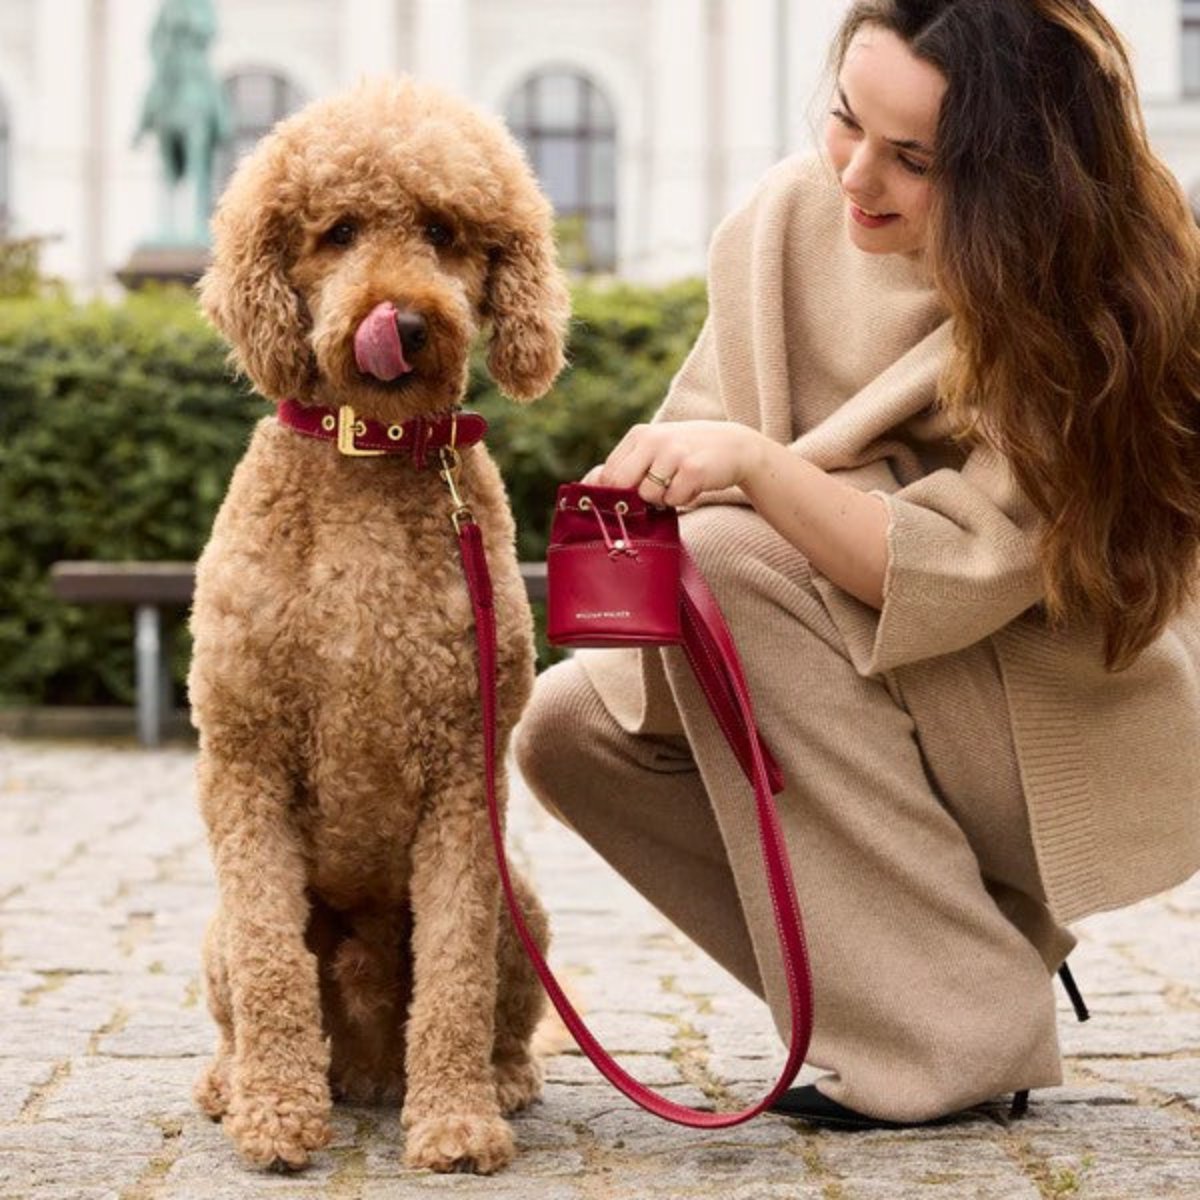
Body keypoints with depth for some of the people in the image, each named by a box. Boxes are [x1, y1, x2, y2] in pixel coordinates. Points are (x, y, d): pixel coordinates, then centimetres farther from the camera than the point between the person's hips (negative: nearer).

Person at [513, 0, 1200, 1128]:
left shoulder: (1104, 296, -22)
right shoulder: (794, 213, -6)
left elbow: (954, 573, -27)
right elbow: (706, 433, -1)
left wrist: (757, 466, -39)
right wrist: (643, 489, -24)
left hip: (1065, 737, -7)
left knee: (730, 562, -27)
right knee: (568, 727, -9)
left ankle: (957, 1028, -20)